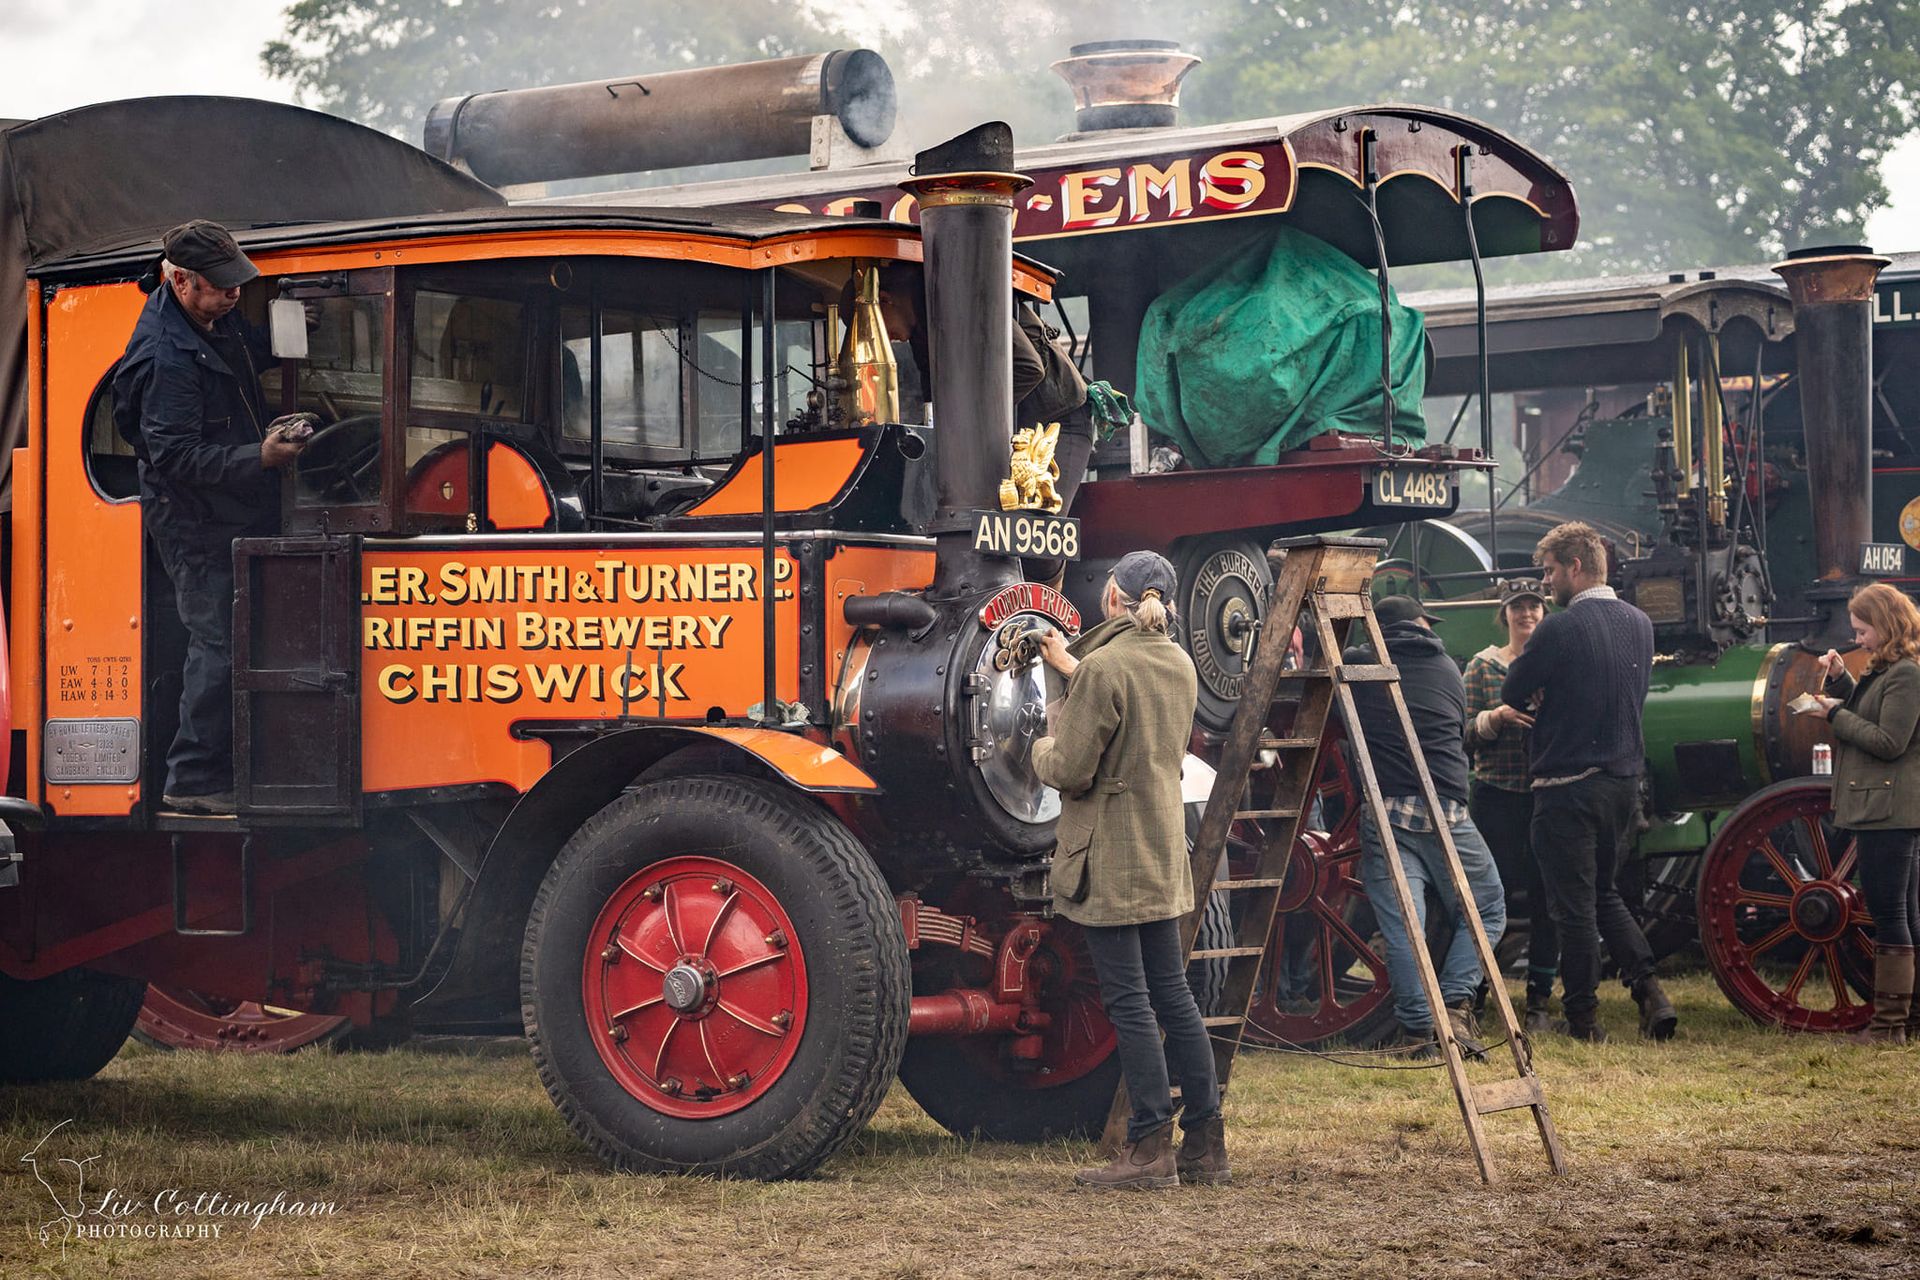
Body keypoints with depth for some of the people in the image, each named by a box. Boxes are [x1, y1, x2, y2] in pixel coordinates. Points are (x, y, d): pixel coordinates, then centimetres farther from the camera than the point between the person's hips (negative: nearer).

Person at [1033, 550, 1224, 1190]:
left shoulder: (1104, 668, -18)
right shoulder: (1179, 664, 8)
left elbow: (1071, 770, -18)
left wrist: (1044, 750, 4)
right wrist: (1070, 666, 37)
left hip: (1109, 858, -8)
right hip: (1163, 852, 8)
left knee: (1128, 1000, -4)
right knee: (1172, 994, 13)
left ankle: (1150, 1148, -3)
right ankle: (1205, 1143, 15)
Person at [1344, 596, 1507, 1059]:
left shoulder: (1357, 666, 8)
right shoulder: (1448, 669, 14)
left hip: (1384, 813, -1)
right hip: (1448, 813, 1)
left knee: (1400, 925, -1)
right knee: (1486, 911, 14)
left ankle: (1416, 1028, -7)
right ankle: (1455, 1004, -3)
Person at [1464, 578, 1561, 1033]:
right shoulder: (1483, 666, 6)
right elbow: (1466, 733, 1)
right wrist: (1498, 716, -17)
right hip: (1496, 795, -1)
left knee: (1546, 898, 1)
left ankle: (1540, 998, 10)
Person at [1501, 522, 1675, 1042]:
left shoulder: (1559, 629, -16)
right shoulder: (1639, 624, 7)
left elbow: (1513, 694, -7)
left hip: (1568, 785, -7)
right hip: (1624, 779, 7)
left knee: (1573, 906, 2)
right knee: (1604, 892, 20)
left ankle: (1583, 1019, 6)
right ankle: (1649, 990, 5)